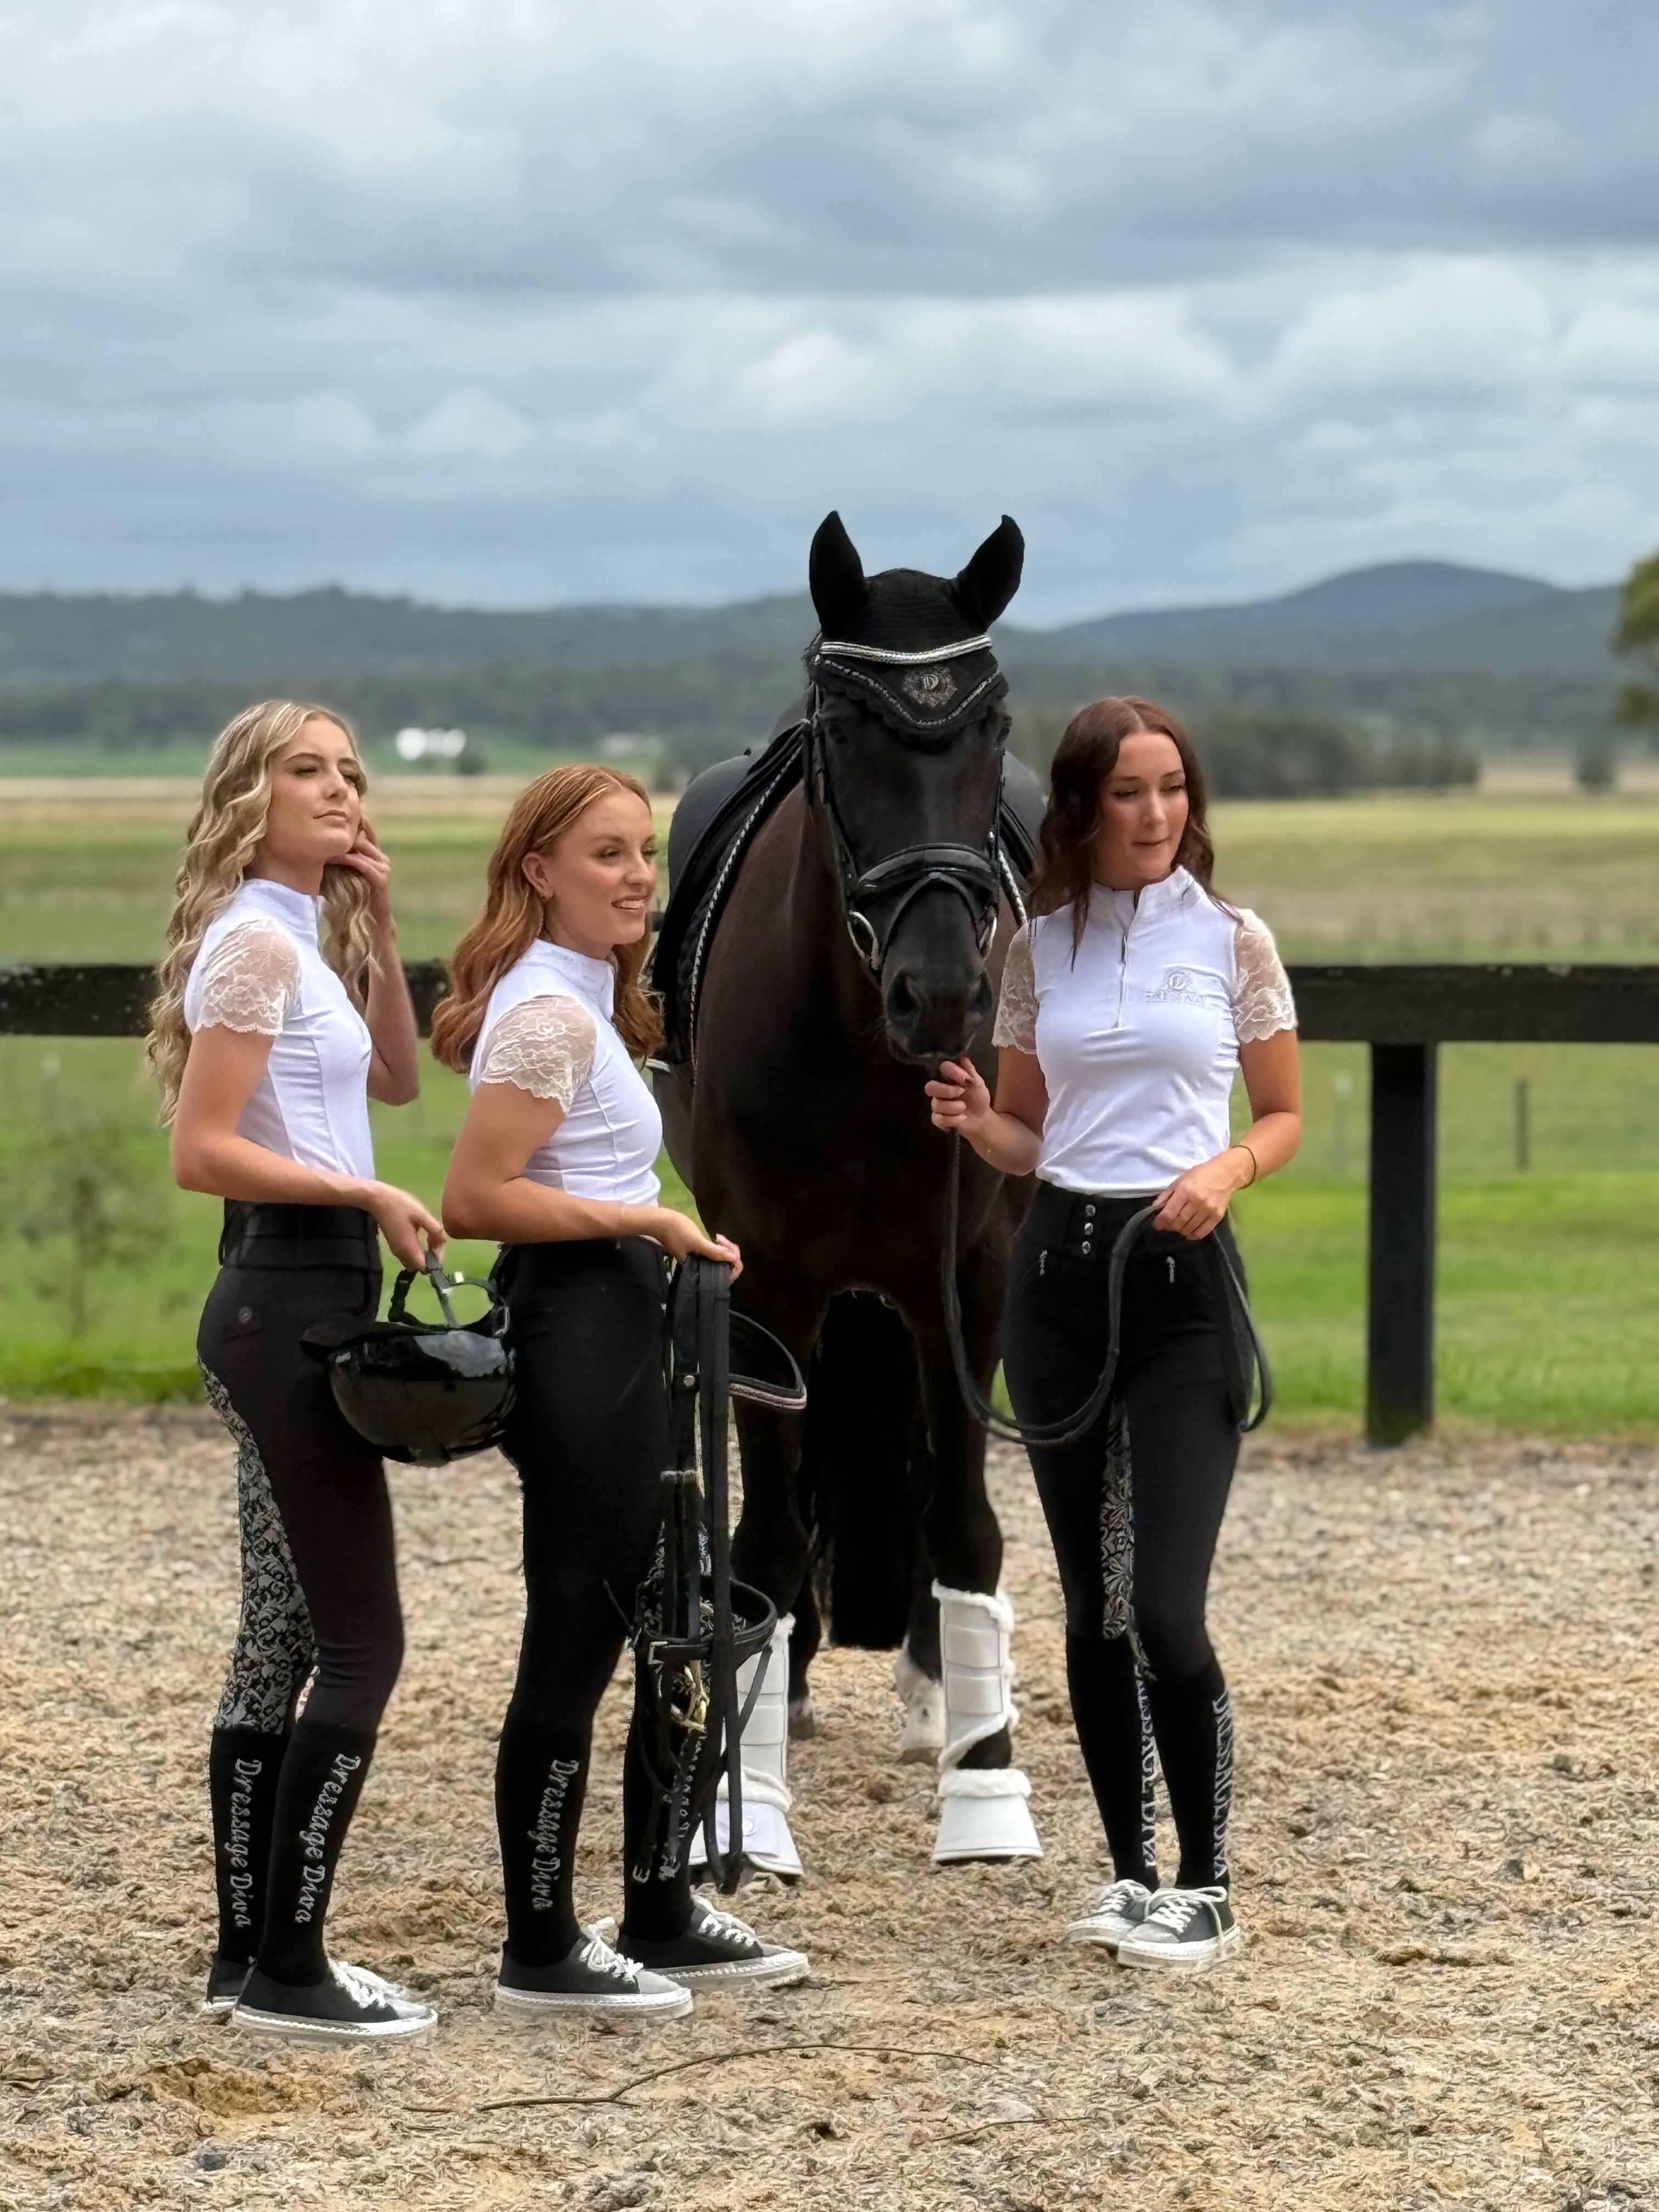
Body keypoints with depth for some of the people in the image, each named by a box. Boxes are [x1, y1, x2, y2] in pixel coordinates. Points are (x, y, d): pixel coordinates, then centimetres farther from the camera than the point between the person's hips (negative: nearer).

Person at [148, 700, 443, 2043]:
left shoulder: (301, 940, 14)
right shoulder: (258, 942, -14)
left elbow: (395, 1079, 22)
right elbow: (202, 1152, -19)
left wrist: (378, 928, 12)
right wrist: (367, 1195, -19)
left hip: (306, 1307, 10)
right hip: (289, 1302, -10)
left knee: (283, 1636, 11)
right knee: (363, 1642, -8)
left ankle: (252, 1954, 16)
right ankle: (286, 1972, -5)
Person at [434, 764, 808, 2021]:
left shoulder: (585, 999, 15)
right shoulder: (550, 1013, -15)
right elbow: (474, 1201, -21)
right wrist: (645, 1219, -18)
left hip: (618, 1337, 10)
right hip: (574, 1337, -10)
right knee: (576, 1647, -4)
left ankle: (660, 1916, 25)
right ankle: (542, 1953, 3)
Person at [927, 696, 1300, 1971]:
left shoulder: (1234, 941, 0)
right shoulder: (1039, 947, 6)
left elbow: (1287, 1116, 6)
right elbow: (1026, 1136, 14)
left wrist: (1227, 1168, -14)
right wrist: (977, 1124, -8)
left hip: (1184, 1274, -3)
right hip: (1060, 1269, 3)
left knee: (1166, 1610, -11)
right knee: (1093, 1604, 8)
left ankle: (1206, 1888, 3)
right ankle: (1132, 1874, 20)